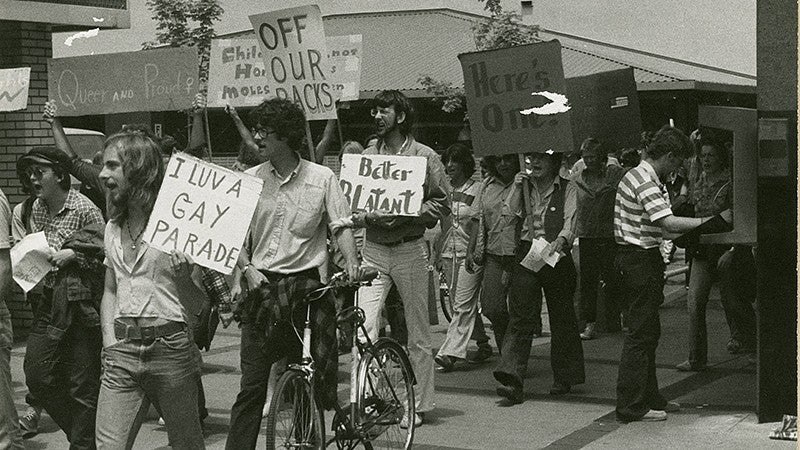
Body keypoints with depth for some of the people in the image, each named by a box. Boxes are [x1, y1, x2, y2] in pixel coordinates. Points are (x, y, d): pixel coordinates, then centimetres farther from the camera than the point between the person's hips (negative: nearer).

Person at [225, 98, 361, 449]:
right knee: (252, 384, -2)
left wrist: (352, 263, -15)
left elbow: (341, 226, 1)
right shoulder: (250, 179, 6)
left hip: (306, 285, -1)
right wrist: (247, 268, -9)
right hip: (261, 287, 1)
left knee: (311, 381, 2)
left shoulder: (322, 178, 1)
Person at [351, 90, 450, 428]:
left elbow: (441, 205, -4)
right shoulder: (366, 156, 9)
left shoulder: (425, 156, -1)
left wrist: (403, 215, -16)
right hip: (373, 250, 2)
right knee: (364, 327, -11)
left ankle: (419, 404, 16)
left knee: (418, 334, 6)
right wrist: (368, 216, -10)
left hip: (410, 250, -2)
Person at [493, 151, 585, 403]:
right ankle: (512, 380, -15)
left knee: (561, 317, 6)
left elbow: (570, 222, -10)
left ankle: (564, 378, 22)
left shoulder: (567, 190, 3)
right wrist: (517, 190, -5)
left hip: (556, 257, -2)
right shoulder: (524, 186, 13)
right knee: (519, 317, -8)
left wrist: (559, 241, -29)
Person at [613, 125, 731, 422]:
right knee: (640, 334, -6)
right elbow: (669, 223, -25)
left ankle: (649, 398, 24)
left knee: (649, 332, 16)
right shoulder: (643, 180, -18)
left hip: (643, 259, 11)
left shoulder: (647, 177, 16)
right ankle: (631, 406, -1)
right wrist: (714, 220, -21)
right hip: (638, 261, -11)